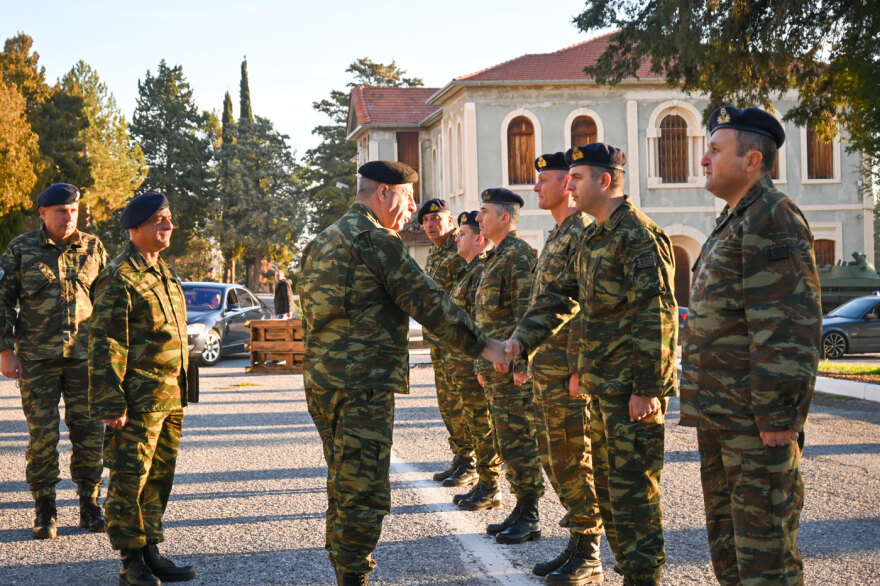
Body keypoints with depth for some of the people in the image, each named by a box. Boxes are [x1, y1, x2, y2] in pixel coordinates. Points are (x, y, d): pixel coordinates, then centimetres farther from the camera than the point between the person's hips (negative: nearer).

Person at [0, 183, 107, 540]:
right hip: (37, 357, -1)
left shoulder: (93, 248, 6)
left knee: (88, 431, 2)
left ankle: (90, 507, 15)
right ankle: (45, 513, 11)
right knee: (42, 434, 0)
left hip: (84, 354, 2)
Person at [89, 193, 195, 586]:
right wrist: (112, 404, -20)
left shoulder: (162, 272, 15)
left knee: (159, 478, 14)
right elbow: (104, 346, -16)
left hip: (170, 398, 9)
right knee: (130, 480, -1)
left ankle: (150, 552, 24)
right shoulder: (119, 278, -13)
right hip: (138, 401, -9)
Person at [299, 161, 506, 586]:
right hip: (363, 386, -10)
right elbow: (428, 302, -12)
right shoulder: (377, 240, -11)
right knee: (365, 494, -6)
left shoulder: (324, 242, 18)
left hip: (321, 381, 10)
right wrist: (483, 346, -5)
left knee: (343, 487, 18)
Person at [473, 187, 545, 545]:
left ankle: (529, 519, 0)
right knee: (507, 442, 12)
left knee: (518, 442, -6)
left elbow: (527, 314, -18)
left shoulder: (519, 256, -12)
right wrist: (483, 365, 22)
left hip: (513, 369, -10)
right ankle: (521, 511, 19)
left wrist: (522, 364, -22)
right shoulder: (496, 258, 19)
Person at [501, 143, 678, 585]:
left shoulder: (639, 236, -15)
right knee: (607, 484, 15)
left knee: (632, 487, -5)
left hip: (633, 387, -10)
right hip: (601, 385, 10)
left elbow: (656, 317, -19)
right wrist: (520, 340, 6)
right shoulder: (592, 238, 15)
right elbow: (560, 296, 19)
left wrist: (647, 388, -21)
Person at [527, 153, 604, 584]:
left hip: (568, 369, -10)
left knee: (574, 460, -4)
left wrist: (579, 367, -23)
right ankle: (576, 545, 22)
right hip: (546, 367, 10)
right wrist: (527, 358, 20)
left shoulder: (582, 232, -12)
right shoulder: (556, 236, 18)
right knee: (554, 459, 13)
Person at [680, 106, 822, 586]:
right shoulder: (734, 222, 18)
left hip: (756, 420, -10)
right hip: (720, 416, 10)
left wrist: (778, 415, -23)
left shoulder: (772, 219, -15)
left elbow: (789, 326, -21)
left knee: (764, 546, -4)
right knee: (726, 539, 18)